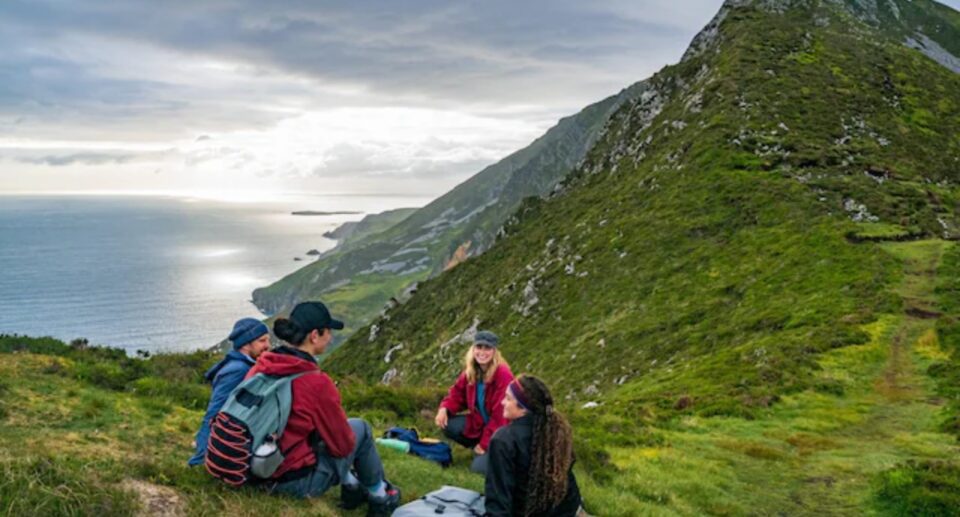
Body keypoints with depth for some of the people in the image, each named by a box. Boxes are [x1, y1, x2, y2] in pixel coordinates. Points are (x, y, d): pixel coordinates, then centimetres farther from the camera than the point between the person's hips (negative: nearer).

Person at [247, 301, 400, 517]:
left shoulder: (259, 369, -5)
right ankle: (380, 497, 30)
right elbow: (343, 444, -12)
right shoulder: (316, 382, -22)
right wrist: (347, 434, 11)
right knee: (360, 428, 12)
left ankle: (351, 489, 32)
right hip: (299, 481, -6)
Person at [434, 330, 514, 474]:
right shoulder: (471, 372, -4)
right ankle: (479, 448, 6)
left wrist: (485, 443, -18)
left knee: (479, 467, -21)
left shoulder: (503, 375, -26)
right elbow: (458, 393, 7)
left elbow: (500, 415, -24)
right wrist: (444, 408, -16)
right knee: (448, 425, -12)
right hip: (480, 422, 7)